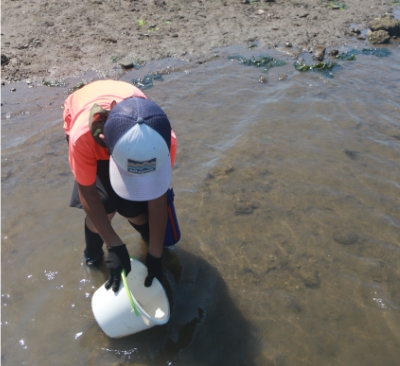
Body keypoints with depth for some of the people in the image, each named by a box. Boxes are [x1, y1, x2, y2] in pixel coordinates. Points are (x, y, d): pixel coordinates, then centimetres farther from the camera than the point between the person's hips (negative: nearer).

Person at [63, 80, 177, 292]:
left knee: (133, 209, -12)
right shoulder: (83, 136, -45)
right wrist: (115, 247, -27)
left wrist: (155, 256, -17)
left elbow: (157, 199, -25)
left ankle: (150, 238, 25)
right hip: (90, 129, -1)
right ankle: (93, 253, 17)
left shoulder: (163, 139, -39)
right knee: (105, 207, -18)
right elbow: (88, 193, -29)